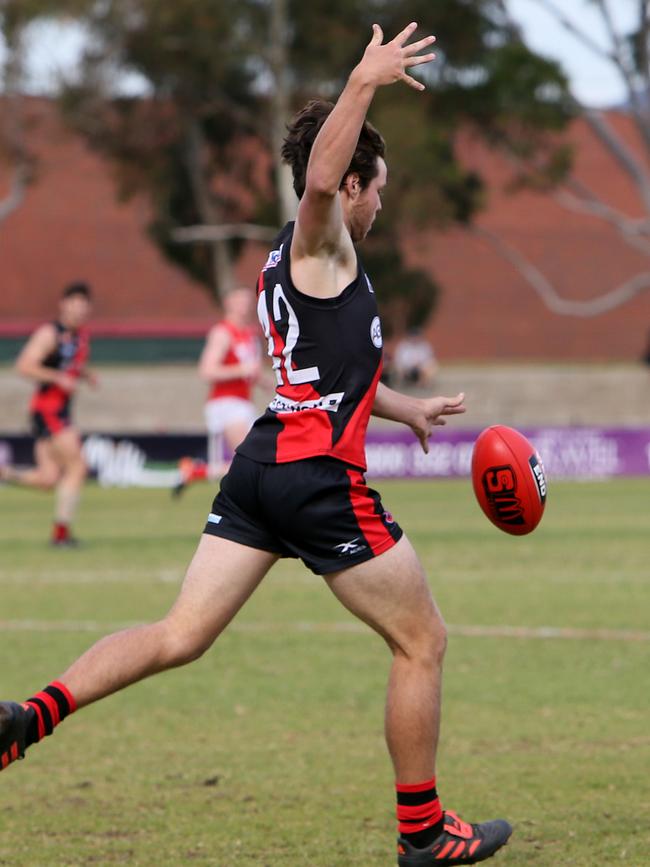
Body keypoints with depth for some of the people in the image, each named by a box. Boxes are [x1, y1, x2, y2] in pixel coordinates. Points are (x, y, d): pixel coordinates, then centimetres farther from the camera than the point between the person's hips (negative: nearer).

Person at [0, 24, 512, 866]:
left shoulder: (294, 264, 24)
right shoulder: (320, 248, -4)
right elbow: (318, 179, -29)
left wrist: (407, 407, 50)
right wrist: (363, 82, -33)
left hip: (262, 466, 9)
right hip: (320, 476, -9)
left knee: (178, 636, 2)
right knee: (421, 642, 5)